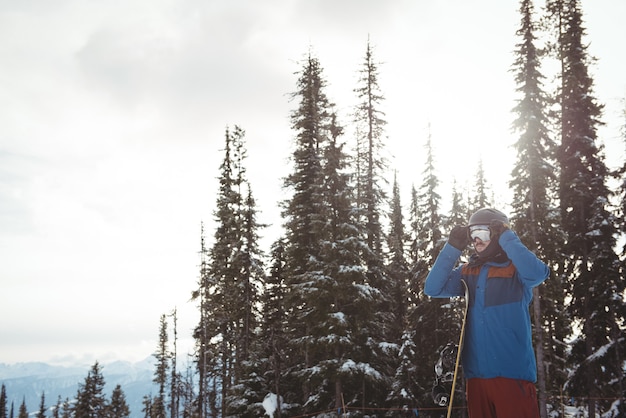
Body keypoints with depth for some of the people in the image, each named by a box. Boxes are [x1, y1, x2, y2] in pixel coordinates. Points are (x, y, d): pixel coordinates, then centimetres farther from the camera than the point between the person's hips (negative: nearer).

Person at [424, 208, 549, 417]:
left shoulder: (516, 269, -1)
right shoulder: (467, 272, 12)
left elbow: (537, 273, -22)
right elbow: (432, 289, 2)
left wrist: (506, 237, -16)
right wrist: (453, 247, -3)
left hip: (513, 373, -5)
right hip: (476, 373, 5)